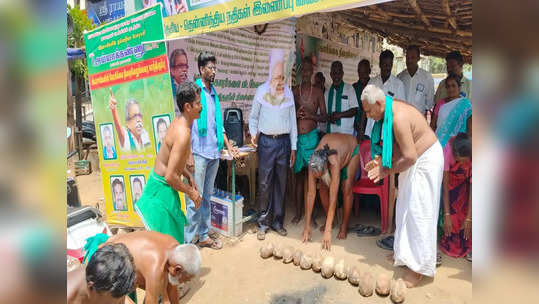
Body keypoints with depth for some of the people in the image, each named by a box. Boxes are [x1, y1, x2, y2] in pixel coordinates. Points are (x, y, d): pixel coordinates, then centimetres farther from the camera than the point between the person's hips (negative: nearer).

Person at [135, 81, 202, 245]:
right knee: (168, 238, 4)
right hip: (163, 188, -10)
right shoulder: (183, 134, -28)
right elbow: (170, 176, -30)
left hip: (156, 180, 10)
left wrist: (188, 175, 12)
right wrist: (191, 193, -17)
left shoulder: (178, 122, 2)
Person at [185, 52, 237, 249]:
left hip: (214, 153, 7)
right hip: (199, 153, -7)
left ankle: (204, 236, 25)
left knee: (207, 197, 14)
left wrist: (228, 145, 14)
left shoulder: (214, 93, 15)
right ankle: (189, 241, 8)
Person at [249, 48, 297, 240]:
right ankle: (263, 222, 11)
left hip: (284, 141, 2)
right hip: (266, 141, -2)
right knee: (264, 183, -1)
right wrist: (253, 134, -10)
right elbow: (253, 117, 9)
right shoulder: (261, 92, 2)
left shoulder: (288, 93, 7)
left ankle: (278, 221, 19)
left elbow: (292, 121, 9)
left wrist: (293, 147, 6)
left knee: (281, 183, 7)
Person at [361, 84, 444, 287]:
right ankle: (404, 252, 31)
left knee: (418, 210, -7)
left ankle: (419, 266, 3)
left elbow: (410, 157, -31)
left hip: (425, 160, -10)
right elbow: (395, 146, 7)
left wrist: (388, 171, -20)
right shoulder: (388, 113, -1)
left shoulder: (399, 118, -31)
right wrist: (382, 160, -9)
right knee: (404, 207, 15)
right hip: (414, 159, 10)